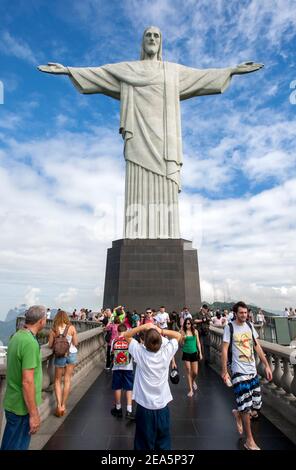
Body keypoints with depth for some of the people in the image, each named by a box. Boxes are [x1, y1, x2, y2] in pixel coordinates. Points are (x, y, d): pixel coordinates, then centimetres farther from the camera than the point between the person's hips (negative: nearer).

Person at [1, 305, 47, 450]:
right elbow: (27, 382, -28)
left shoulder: (16, 336, 0)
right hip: (22, 406, -8)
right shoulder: (30, 343, -29)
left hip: (12, 402, 8)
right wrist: (34, 414, -18)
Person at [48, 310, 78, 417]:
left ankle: (59, 405, 9)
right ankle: (63, 405, 21)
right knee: (67, 380, 14)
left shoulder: (53, 330, -9)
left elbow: (50, 345, -4)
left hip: (60, 356, -1)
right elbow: (75, 343, -6)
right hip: (72, 355, 1)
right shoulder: (71, 328, -9)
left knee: (58, 381, 17)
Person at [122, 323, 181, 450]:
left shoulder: (140, 352, -20)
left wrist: (143, 327, -14)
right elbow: (178, 335, -3)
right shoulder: (166, 352, -18)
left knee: (144, 444, 17)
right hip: (162, 407, 1)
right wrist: (161, 331, -15)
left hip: (144, 407, -1)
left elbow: (126, 335, -5)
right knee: (163, 444, 20)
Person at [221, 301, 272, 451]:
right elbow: (224, 349, -11)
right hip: (239, 371, -5)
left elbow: (257, 347, 9)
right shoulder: (229, 328, -13)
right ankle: (249, 440, 21)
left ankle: (238, 413, 40)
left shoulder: (250, 326, 3)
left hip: (252, 370, 6)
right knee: (246, 407, 0)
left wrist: (266, 365, 6)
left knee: (256, 405, 12)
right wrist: (224, 371, -13)